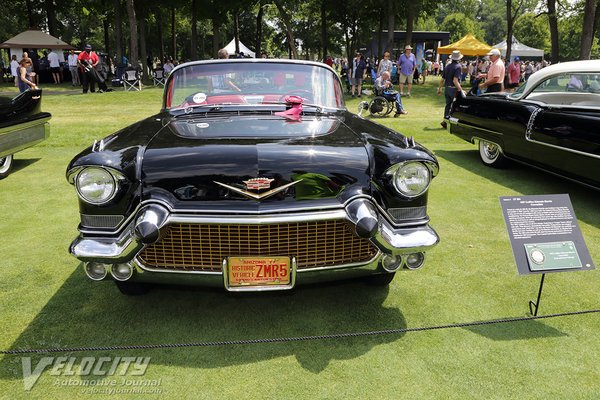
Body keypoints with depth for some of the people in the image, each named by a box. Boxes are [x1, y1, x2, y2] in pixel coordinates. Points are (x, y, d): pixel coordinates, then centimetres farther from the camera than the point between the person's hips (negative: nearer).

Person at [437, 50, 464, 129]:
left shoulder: (447, 66, 7)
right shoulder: (458, 66, -13)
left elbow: (442, 79, 10)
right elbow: (455, 81, -22)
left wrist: (439, 89, 20)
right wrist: (461, 90, -19)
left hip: (447, 88, 6)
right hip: (454, 89, -6)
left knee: (448, 104, 15)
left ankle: (445, 120, 13)